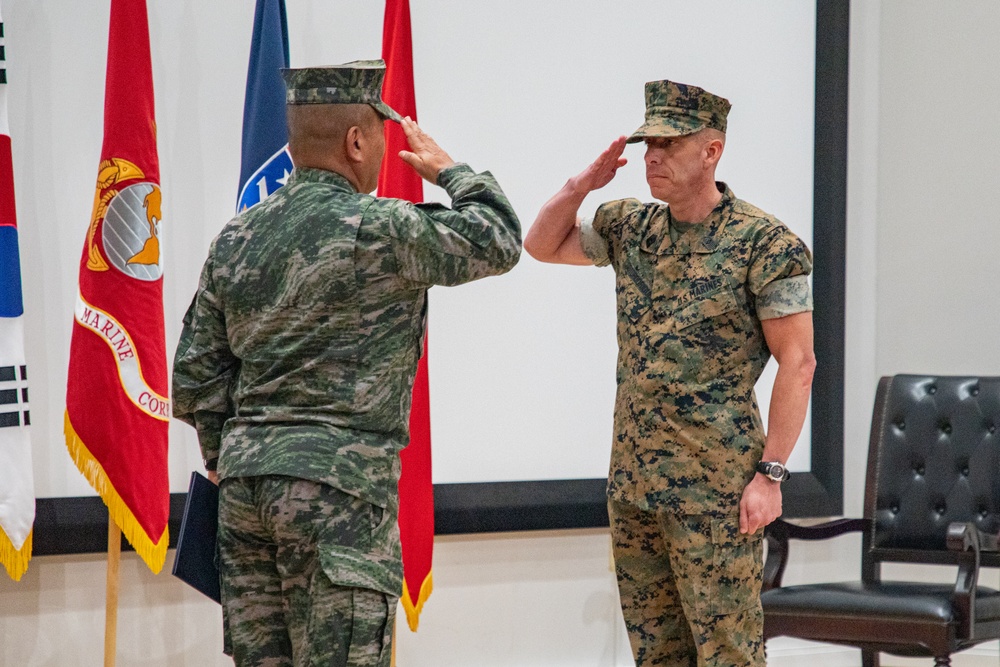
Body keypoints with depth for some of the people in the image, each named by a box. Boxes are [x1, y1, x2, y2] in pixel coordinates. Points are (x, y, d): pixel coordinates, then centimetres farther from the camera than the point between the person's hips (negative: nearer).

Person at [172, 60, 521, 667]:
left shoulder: (235, 240, 10)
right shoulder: (379, 230, -11)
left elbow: (197, 373, 13)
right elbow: (500, 242, 0)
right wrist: (449, 170, 16)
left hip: (245, 480, 7)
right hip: (337, 482, -7)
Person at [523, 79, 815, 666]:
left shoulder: (764, 242, -10)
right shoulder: (630, 228, 9)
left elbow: (798, 364, -11)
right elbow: (541, 245, 20)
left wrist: (770, 474, -16)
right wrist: (584, 183, 2)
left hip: (715, 487, -7)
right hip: (633, 485, 7)